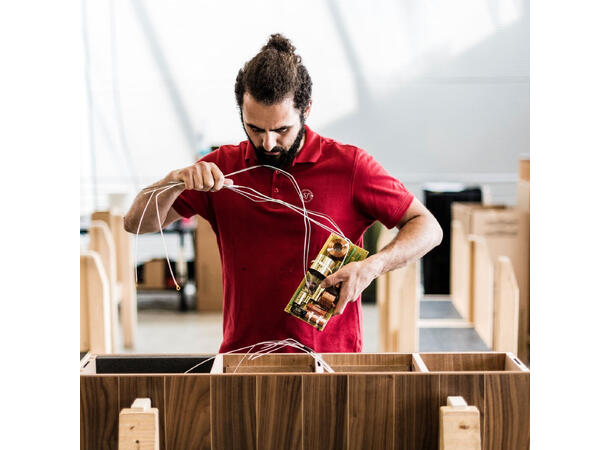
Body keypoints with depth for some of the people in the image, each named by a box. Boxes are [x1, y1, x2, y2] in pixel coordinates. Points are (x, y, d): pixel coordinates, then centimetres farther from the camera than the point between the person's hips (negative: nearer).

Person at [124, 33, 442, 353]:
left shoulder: (349, 165, 1)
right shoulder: (222, 167, 8)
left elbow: (428, 228, 4)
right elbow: (136, 223, 8)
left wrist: (373, 265, -14)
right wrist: (176, 180, -12)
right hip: (242, 359, 2)